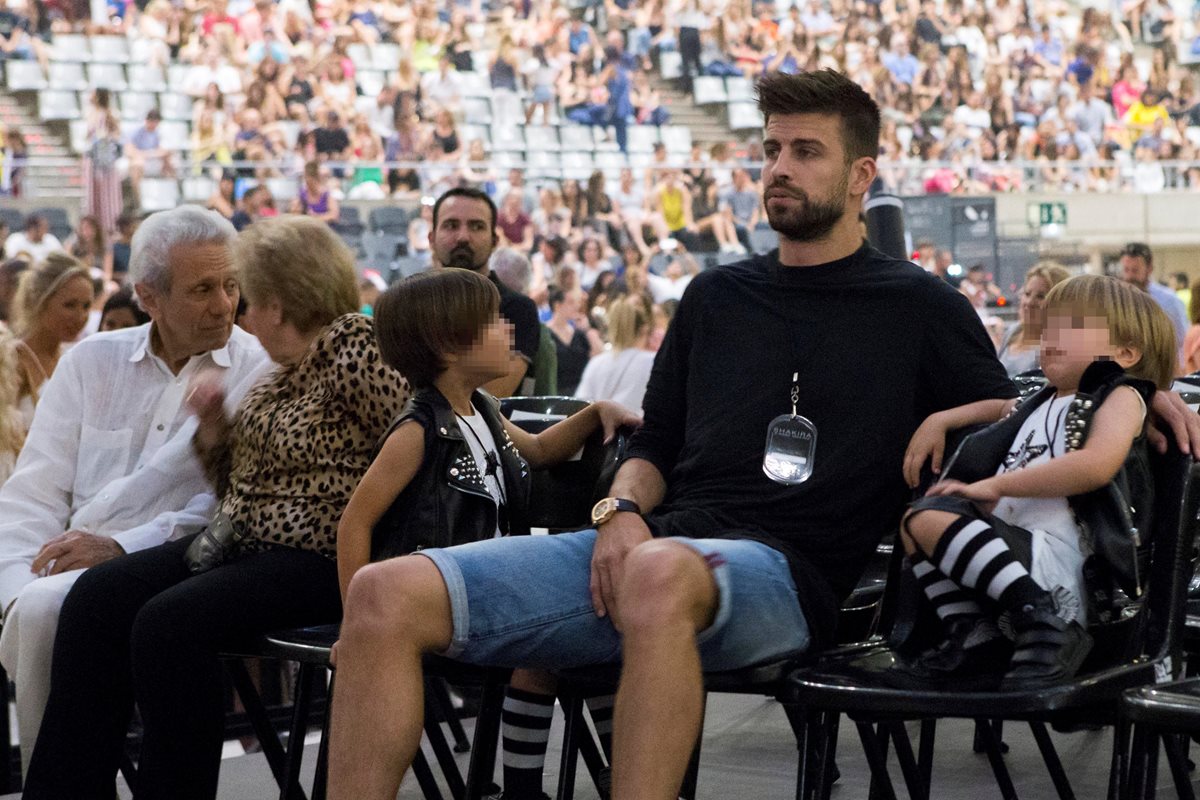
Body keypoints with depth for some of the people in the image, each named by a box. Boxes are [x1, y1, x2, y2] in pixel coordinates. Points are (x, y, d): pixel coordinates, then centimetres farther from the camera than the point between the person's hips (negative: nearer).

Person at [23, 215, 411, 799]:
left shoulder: (353, 346, -10)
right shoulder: (280, 371, 17)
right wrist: (213, 429, 5)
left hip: (318, 559, -9)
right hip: (241, 542, 9)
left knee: (169, 621, -28)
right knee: (97, 596, -8)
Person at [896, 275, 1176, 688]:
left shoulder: (1122, 396, 2)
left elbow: (1097, 465, -18)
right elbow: (1001, 408, 49)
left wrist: (995, 485, -15)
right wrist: (940, 419, 28)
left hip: (1054, 556, -9)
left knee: (929, 520, -23)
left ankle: (1043, 621, -25)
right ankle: (975, 639, -1)